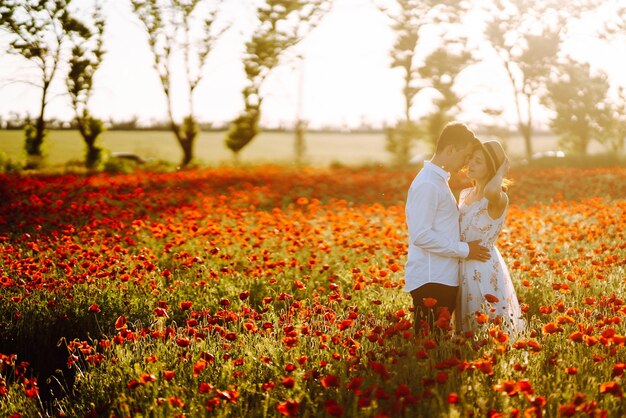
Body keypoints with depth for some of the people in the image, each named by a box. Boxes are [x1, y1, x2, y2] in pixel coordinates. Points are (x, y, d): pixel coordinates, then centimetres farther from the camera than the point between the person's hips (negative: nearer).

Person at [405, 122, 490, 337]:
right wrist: (464, 250, -13)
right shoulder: (427, 184, -14)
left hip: (444, 279, 10)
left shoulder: (439, 180, 18)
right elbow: (421, 235, -19)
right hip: (430, 281, -10)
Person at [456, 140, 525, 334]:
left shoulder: (498, 199, -15)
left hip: (486, 270, -8)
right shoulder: (464, 194, 10)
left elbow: (491, 190, -42)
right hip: (464, 270, 8)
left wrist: (502, 169, -24)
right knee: (469, 332, 15)